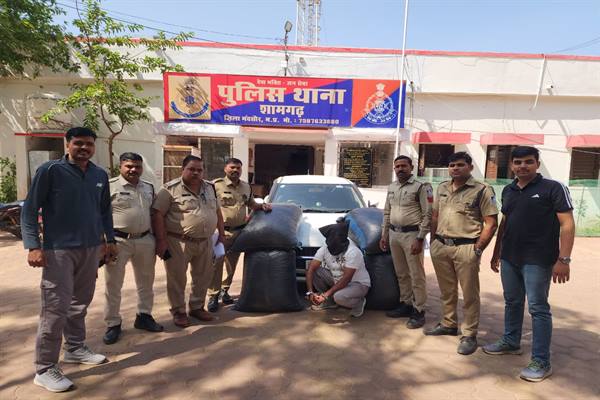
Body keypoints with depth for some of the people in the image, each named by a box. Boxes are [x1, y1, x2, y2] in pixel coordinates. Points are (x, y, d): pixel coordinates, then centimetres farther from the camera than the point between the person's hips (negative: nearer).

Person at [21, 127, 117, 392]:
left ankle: (75, 349, 33)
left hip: (92, 248, 5)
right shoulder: (50, 170, -7)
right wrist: (34, 246, -16)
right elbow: (29, 210, -8)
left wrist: (109, 240, 13)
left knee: (81, 303, 16)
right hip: (59, 250, -5)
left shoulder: (100, 175, 8)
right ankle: (45, 369, 9)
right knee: (56, 308, -4)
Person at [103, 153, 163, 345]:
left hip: (145, 240, 5)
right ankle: (113, 324, 19)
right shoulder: (110, 187, -7)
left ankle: (144, 316, 32)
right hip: (118, 241, -5)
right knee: (113, 284, 5)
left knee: (146, 282, 15)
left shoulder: (149, 188, 10)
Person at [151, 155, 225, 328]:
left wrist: (221, 234, 14)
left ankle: (197, 307, 31)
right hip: (179, 242, -5)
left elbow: (217, 212, 18)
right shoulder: (171, 189, -9)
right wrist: (161, 240, -17)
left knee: (203, 278, 14)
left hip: (205, 242, 6)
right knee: (177, 279, 5)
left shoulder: (210, 188, 10)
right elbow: (157, 215, -12)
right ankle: (178, 312, 22)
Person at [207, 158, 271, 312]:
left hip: (240, 231, 6)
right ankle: (213, 296, 1)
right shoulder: (216, 185, -6)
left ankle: (225, 290, 28)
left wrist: (262, 205, 6)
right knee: (216, 264, -8)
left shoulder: (246, 187, 13)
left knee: (232, 264, 13)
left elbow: (251, 204, 27)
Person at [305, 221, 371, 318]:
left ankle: (359, 302, -1)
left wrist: (326, 294, -31)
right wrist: (310, 292, -27)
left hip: (358, 284, -6)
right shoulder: (324, 249, -12)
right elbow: (311, 269, -15)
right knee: (314, 272, -13)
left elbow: (346, 279, -30)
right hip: (337, 281, 6)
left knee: (339, 297, -35)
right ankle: (329, 301, 5)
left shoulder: (353, 252, -29)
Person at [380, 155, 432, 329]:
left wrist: (420, 239, -15)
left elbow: (428, 215, -11)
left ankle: (419, 311, 7)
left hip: (411, 235, -6)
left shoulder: (420, 187, -7)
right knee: (401, 274, 14)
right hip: (394, 234, 6)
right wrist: (384, 234, 14)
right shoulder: (391, 188, 13)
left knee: (416, 275, -1)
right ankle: (405, 305, 26)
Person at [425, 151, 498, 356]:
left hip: (465, 248, -5)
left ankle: (469, 335, 12)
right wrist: (433, 240, 12)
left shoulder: (482, 190, -5)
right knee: (446, 290, 17)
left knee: (469, 294, 2)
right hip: (440, 246, 6)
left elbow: (491, 223, -8)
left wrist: (477, 248, -12)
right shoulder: (442, 188, 13)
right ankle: (448, 324, 32)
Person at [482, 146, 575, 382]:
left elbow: (567, 224, -11)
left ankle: (541, 361, 10)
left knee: (538, 308, 0)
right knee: (512, 303, 17)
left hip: (537, 260, -6)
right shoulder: (508, 191, 11)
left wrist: (563, 259, -18)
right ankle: (510, 342, 34)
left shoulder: (553, 188, -6)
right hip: (509, 258, 6)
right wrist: (496, 253, 19)